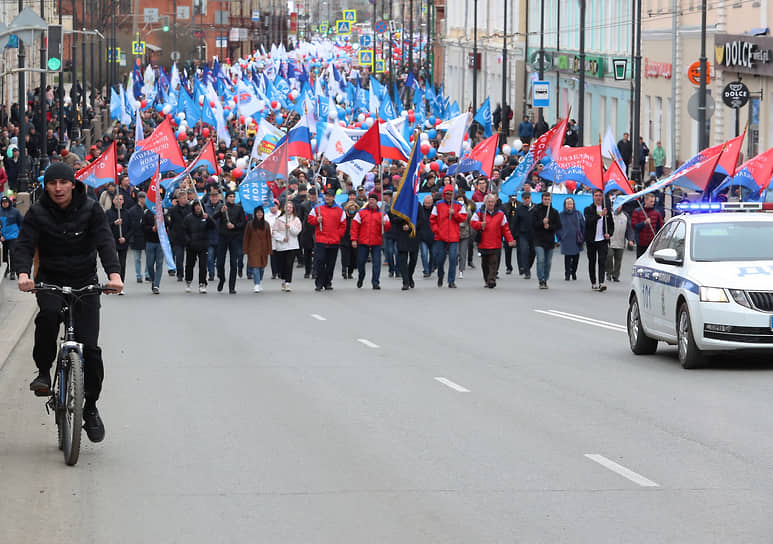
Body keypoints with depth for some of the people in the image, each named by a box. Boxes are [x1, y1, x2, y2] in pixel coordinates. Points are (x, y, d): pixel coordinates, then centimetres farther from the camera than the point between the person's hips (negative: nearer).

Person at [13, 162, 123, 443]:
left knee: (90, 348, -8)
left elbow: (105, 243, -17)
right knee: (48, 314, -35)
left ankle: (91, 408, 9)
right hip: (50, 281, 0)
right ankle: (43, 372, -14)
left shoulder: (91, 210, -6)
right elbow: (24, 245, -15)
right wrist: (23, 273, -37)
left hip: (85, 282, 0)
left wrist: (114, 273, -35)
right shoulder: (38, 213, -6)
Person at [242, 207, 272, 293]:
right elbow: (246, 237, 1)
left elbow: (268, 237, 8)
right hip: (253, 249, -3)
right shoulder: (250, 224, -1)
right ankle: (257, 285, -16)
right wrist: (245, 250, -2)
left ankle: (258, 284, 24)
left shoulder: (266, 224, 5)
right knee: (255, 266, -12)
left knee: (262, 267, 8)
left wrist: (269, 250, 3)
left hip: (263, 249, 3)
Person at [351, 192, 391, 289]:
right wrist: (354, 239, -3)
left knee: (376, 262, -8)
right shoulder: (361, 213, 7)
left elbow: (388, 227, 4)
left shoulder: (382, 214, 8)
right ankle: (360, 278, 31)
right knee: (361, 262, 5)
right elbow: (354, 226, 4)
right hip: (363, 243, 0)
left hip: (376, 243, 0)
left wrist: (385, 223, -19)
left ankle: (375, 282, -4)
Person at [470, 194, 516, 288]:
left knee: (493, 263, -12)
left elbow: (505, 228, 9)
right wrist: (480, 224, -19)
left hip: (495, 245, -1)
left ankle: (491, 280, -17)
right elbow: (473, 223, 0)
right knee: (485, 264, 9)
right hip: (483, 244, 1)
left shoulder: (500, 214, 8)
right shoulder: (479, 213, 7)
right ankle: (487, 281, 21)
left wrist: (510, 240, 2)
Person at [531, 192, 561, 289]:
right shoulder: (536, 211, 2)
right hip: (539, 241, -3)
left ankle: (545, 280, 19)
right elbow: (533, 224, -4)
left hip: (550, 241, 3)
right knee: (541, 260, -16)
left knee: (548, 262, 7)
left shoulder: (554, 212, 8)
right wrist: (542, 223, -19)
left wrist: (549, 226, -12)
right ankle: (541, 281, -14)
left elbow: (559, 226, 3)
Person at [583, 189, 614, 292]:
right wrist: (600, 215, -26)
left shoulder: (607, 209, 11)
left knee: (602, 261, -12)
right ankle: (593, 283, 18)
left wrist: (609, 233, -3)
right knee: (592, 262, 7)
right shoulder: (588, 210, 3)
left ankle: (601, 283, -21)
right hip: (591, 240, 0)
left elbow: (611, 224, 16)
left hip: (603, 240, 0)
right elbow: (588, 222, -15)